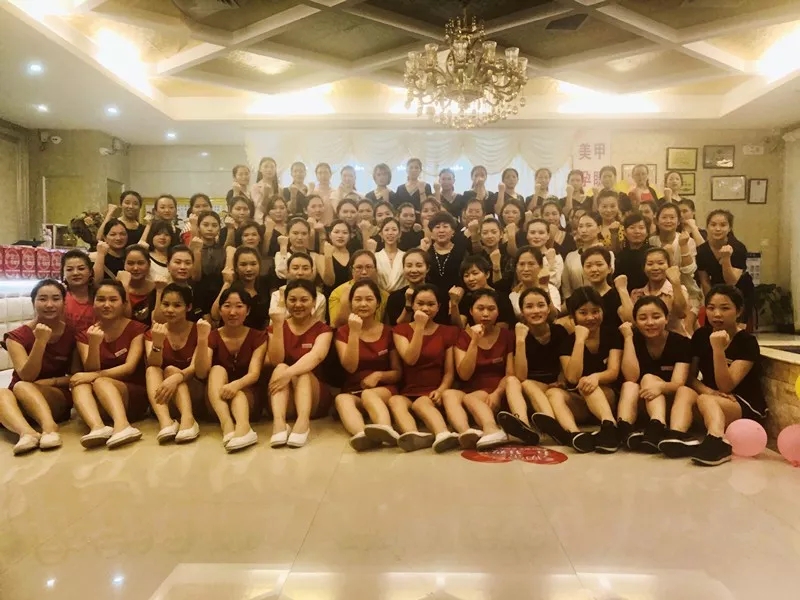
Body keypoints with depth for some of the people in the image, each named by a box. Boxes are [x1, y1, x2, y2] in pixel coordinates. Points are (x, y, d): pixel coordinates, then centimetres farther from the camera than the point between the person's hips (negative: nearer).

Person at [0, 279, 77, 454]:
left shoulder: (72, 333, -2)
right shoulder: (17, 336, -3)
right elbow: (27, 376, -18)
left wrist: (51, 381, -15)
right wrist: (41, 342, -31)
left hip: (57, 399, -1)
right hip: (22, 401, 1)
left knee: (22, 387, -31)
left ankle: (49, 428, -54)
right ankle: (27, 433, -58)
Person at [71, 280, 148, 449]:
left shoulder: (136, 329, -1)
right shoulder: (85, 334, 8)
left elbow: (129, 368, -11)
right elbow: (90, 371, -6)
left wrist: (95, 376, -22)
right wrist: (94, 344, -22)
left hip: (134, 395, -3)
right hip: (99, 402, 3)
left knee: (100, 382, -31)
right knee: (80, 382, -27)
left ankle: (122, 426, -54)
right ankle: (98, 427, -51)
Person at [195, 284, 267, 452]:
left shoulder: (258, 337, -1)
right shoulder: (213, 337, 2)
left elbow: (254, 373, -17)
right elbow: (201, 373, -15)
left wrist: (236, 384, -40)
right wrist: (202, 339, -29)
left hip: (248, 397, -1)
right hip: (216, 401, 1)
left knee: (233, 390, -32)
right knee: (217, 369, -27)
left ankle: (243, 426, -58)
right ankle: (227, 426, -50)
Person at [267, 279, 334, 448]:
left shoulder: (323, 329, 1)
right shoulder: (277, 327, 9)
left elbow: (316, 356, -21)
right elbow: (275, 361, -8)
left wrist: (289, 373, -38)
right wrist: (278, 325, -18)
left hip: (315, 399, -1)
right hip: (284, 400, 1)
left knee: (301, 372, -28)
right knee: (281, 368, -26)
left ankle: (303, 421, -50)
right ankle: (278, 422, -48)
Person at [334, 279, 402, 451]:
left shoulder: (388, 332, 7)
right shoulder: (343, 332, 8)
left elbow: (398, 373, 8)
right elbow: (350, 367, -9)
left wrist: (379, 375, -13)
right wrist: (354, 332, -16)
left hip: (383, 390, -1)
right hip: (353, 392, 1)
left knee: (368, 394, -36)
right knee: (342, 399, -34)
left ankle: (386, 430, -67)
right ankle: (362, 435, -64)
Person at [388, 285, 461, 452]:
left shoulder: (448, 332, 11)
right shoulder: (400, 330, 11)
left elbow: (449, 372, 5)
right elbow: (410, 359, -8)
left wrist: (440, 391, -15)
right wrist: (420, 327, -12)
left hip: (432, 394, -1)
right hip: (407, 392, 1)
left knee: (421, 403, -35)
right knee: (395, 400, -34)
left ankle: (443, 435, -63)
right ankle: (413, 435, -61)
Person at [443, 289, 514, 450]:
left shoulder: (506, 335, 7)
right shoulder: (463, 336, 6)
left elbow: (511, 373, 0)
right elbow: (464, 375, -7)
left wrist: (497, 393, -21)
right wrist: (474, 342, -16)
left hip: (497, 395, -1)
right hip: (471, 391, 1)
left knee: (470, 398, -33)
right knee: (448, 394, -32)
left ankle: (491, 430, -58)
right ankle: (466, 432, -58)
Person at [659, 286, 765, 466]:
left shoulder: (747, 342, -13)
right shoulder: (701, 335, 2)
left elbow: (725, 386, -21)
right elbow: (691, 377, 1)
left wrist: (718, 349, -32)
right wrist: (707, 390, -22)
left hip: (747, 407, -5)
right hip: (712, 398, 5)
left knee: (705, 401, -33)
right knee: (684, 391, -24)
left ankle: (717, 442, -63)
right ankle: (677, 437, -50)